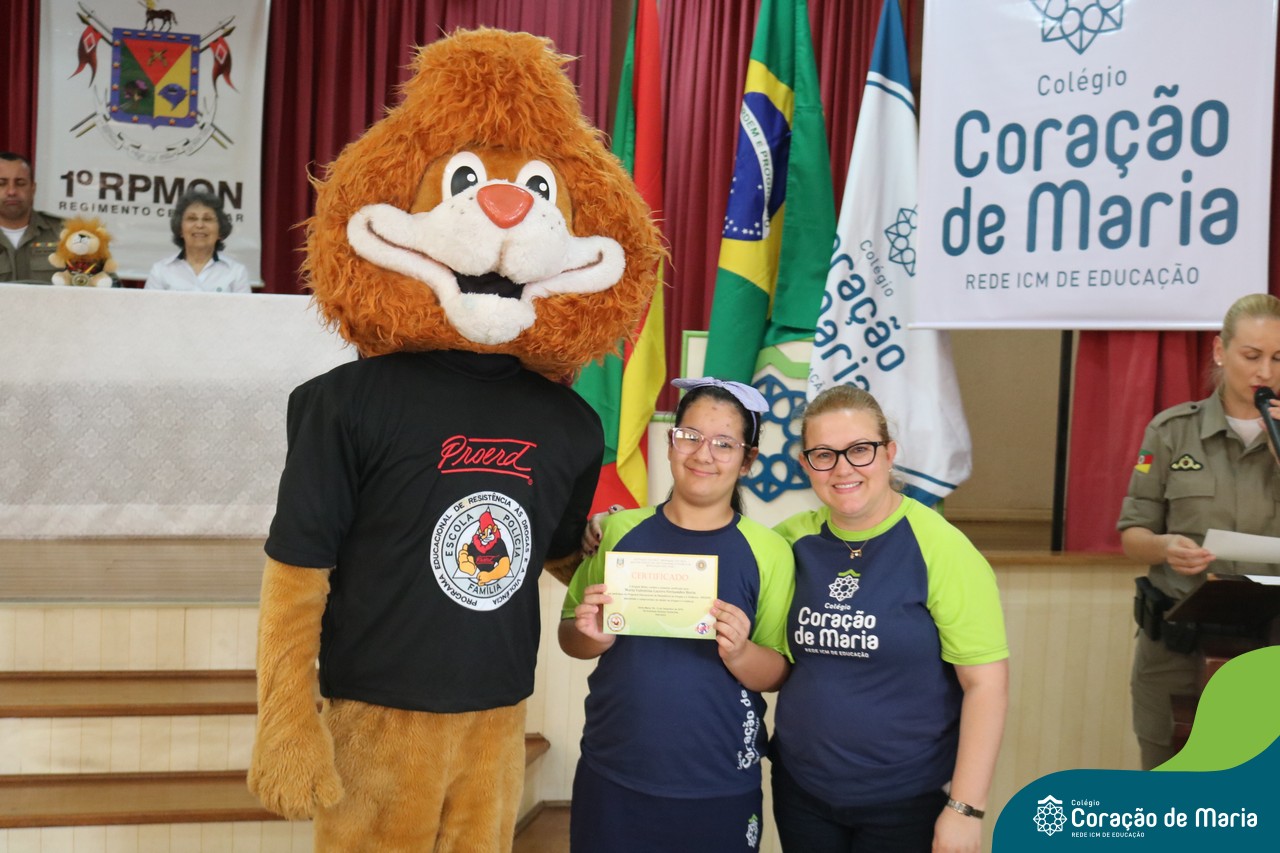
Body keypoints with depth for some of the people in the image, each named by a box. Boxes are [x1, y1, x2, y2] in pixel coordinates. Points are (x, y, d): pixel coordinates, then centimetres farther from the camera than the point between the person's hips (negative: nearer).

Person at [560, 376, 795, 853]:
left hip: (719, 791, -1)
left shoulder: (768, 552, -5)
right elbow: (569, 636, 9)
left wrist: (739, 653, -20)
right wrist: (595, 635, -12)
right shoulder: (620, 530, 0)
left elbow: (779, 674, 0)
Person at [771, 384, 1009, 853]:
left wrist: (966, 808, -15)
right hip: (800, 793, 4)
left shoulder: (939, 547, -13)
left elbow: (985, 682, -14)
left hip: (909, 801, -3)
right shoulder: (794, 541, -2)